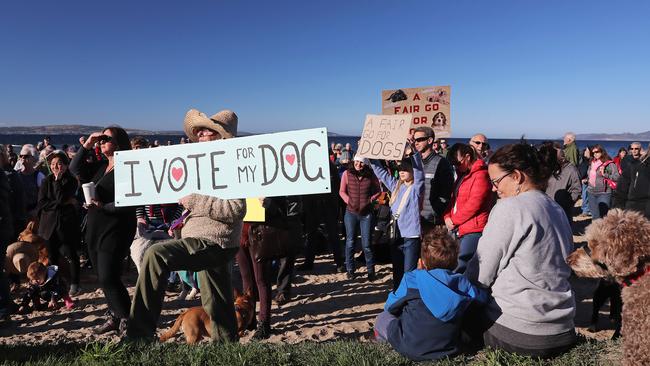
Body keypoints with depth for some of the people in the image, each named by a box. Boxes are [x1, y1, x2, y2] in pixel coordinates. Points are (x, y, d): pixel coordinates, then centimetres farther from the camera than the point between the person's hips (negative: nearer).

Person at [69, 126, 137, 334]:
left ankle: (127, 320, 5)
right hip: (95, 229, 9)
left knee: (108, 278, -8)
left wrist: (104, 207, -25)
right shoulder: (101, 166, 13)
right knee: (104, 278, 14)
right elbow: (75, 169, 13)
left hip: (115, 230, -9)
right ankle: (114, 317, 26)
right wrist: (87, 145, 6)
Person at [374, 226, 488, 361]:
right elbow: (483, 298, 12)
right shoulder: (462, 283, -8)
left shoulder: (411, 280, -16)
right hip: (449, 349, 4)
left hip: (412, 349, -3)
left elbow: (390, 307, 0)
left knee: (383, 318, 21)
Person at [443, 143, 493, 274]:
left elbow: (474, 204, -18)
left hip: (474, 230, -9)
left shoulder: (480, 175, -11)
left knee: (462, 268, -13)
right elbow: (454, 198, 21)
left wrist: (454, 220, -10)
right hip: (460, 229, 9)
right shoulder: (462, 175, 19)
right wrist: (447, 217, 3)